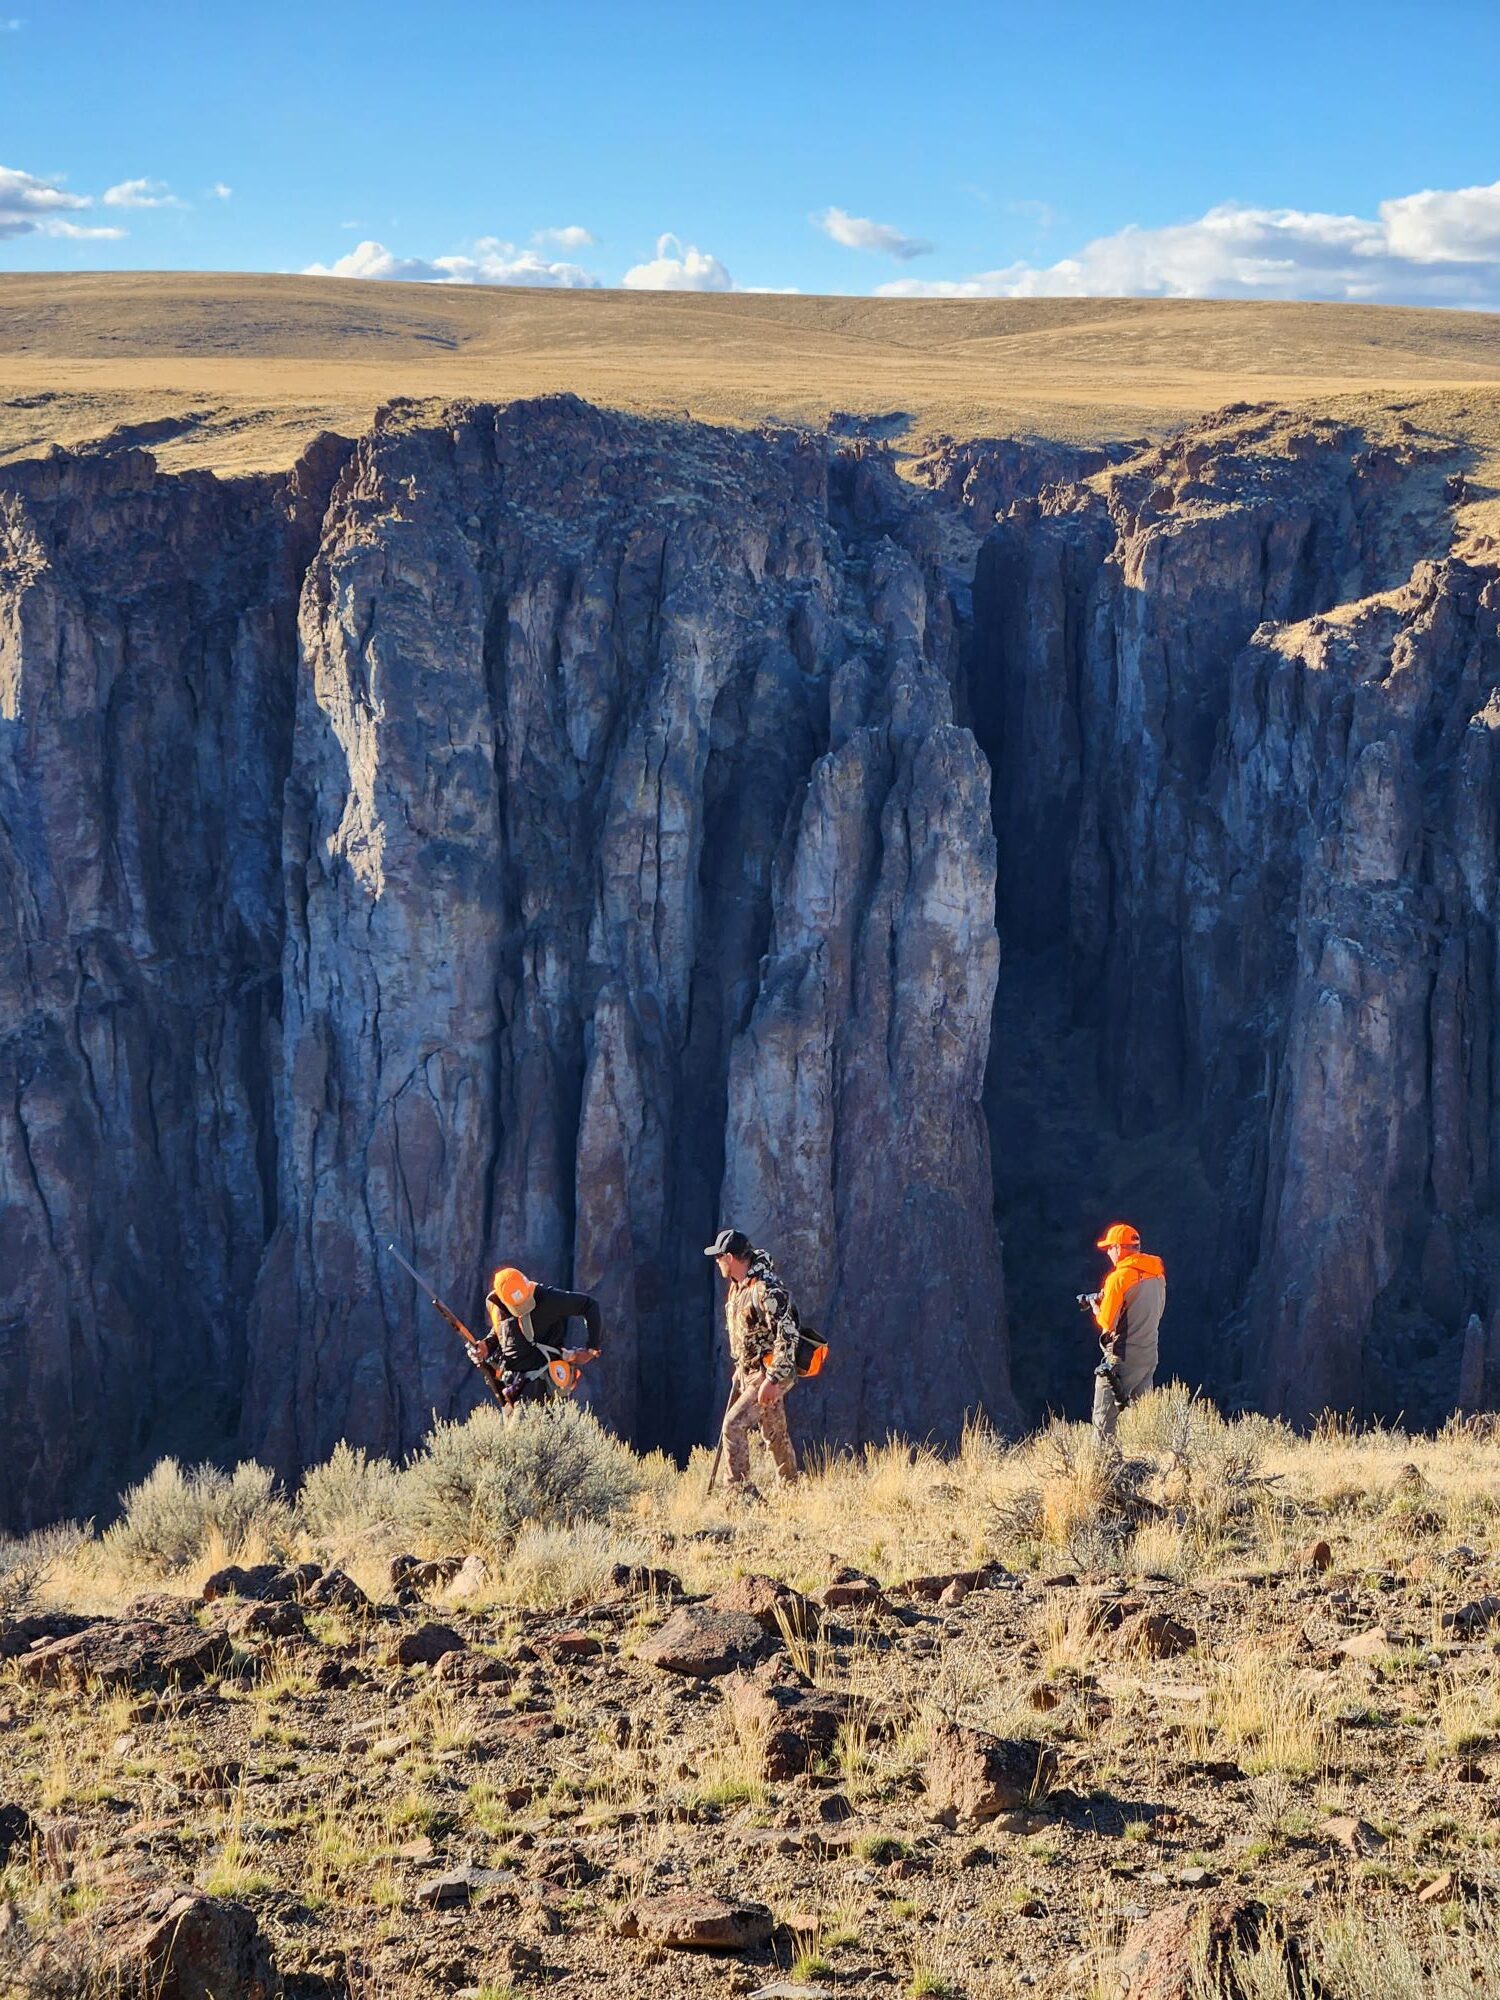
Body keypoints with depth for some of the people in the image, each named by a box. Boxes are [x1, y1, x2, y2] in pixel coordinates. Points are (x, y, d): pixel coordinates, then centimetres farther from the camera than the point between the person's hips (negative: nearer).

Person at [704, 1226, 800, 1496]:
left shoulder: (767, 1290, -22)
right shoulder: (736, 1287, 9)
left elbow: (787, 1336, -26)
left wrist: (773, 1380, -28)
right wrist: (740, 1370, 23)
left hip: (771, 1373, -9)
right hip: (750, 1371, 9)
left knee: (734, 1425, -17)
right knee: (775, 1435, 16)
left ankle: (740, 1491, -13)